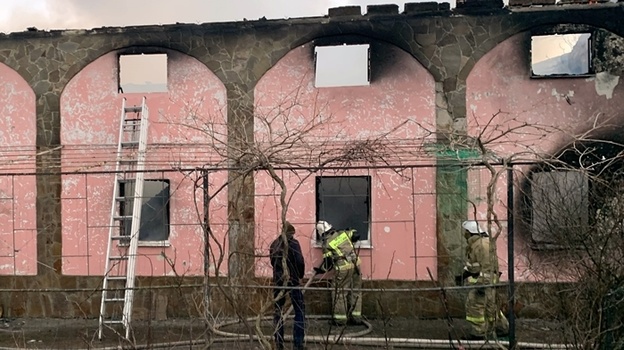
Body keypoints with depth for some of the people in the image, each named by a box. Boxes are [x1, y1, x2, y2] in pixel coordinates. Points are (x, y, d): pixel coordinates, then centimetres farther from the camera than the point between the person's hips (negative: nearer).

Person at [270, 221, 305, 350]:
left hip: (278, 280, 5)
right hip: (292, 280, -5)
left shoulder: (274, 244, 8)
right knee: (300, 311, 2)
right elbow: (300, 261, -13)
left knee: (278, 311, 12)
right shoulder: (293, 243, -8)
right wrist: (300, 275, 3)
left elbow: (272, 262, 13)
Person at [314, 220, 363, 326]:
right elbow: (356, 235, 13)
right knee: (355, 292, 14)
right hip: (355, 264, 5)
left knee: (339, 293, 9)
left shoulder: (326, 244, -4)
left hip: (343, 268, -5)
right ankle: (356, 317, 18)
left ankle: (340, 319, 12)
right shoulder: (343, 233, 7)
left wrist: (320, 270, 17)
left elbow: (328, 263, -1)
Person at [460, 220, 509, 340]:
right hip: (478, 278, 10)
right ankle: (503, 328, 29)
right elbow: (471, 262, 21)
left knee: (475, 304, -5)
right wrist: (464, 274, 18)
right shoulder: (474, 243, 11)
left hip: (484, 279, -10)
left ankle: (479, 332, 3)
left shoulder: (482, 244, -22)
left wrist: (482, 283, -26)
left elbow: (488, 265, -26)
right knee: (489, 305, 17)